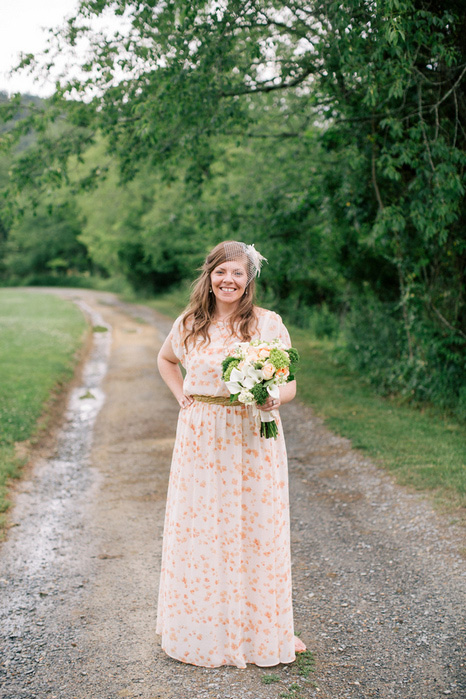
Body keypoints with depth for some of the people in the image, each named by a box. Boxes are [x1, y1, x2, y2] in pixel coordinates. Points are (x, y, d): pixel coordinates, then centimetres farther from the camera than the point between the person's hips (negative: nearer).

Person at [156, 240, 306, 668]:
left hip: (253, 439, -2)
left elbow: (289, 384, 0)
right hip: (201, 440, 2)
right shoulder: (190, 324, 4)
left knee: (257, 531, 3)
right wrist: (181, 396, 8)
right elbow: (165, 360, 23)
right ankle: (203, 629, 24)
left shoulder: (268, 324, -3)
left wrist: (273, 398, -22)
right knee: (199, 531, 7)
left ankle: (263, 629, 20)